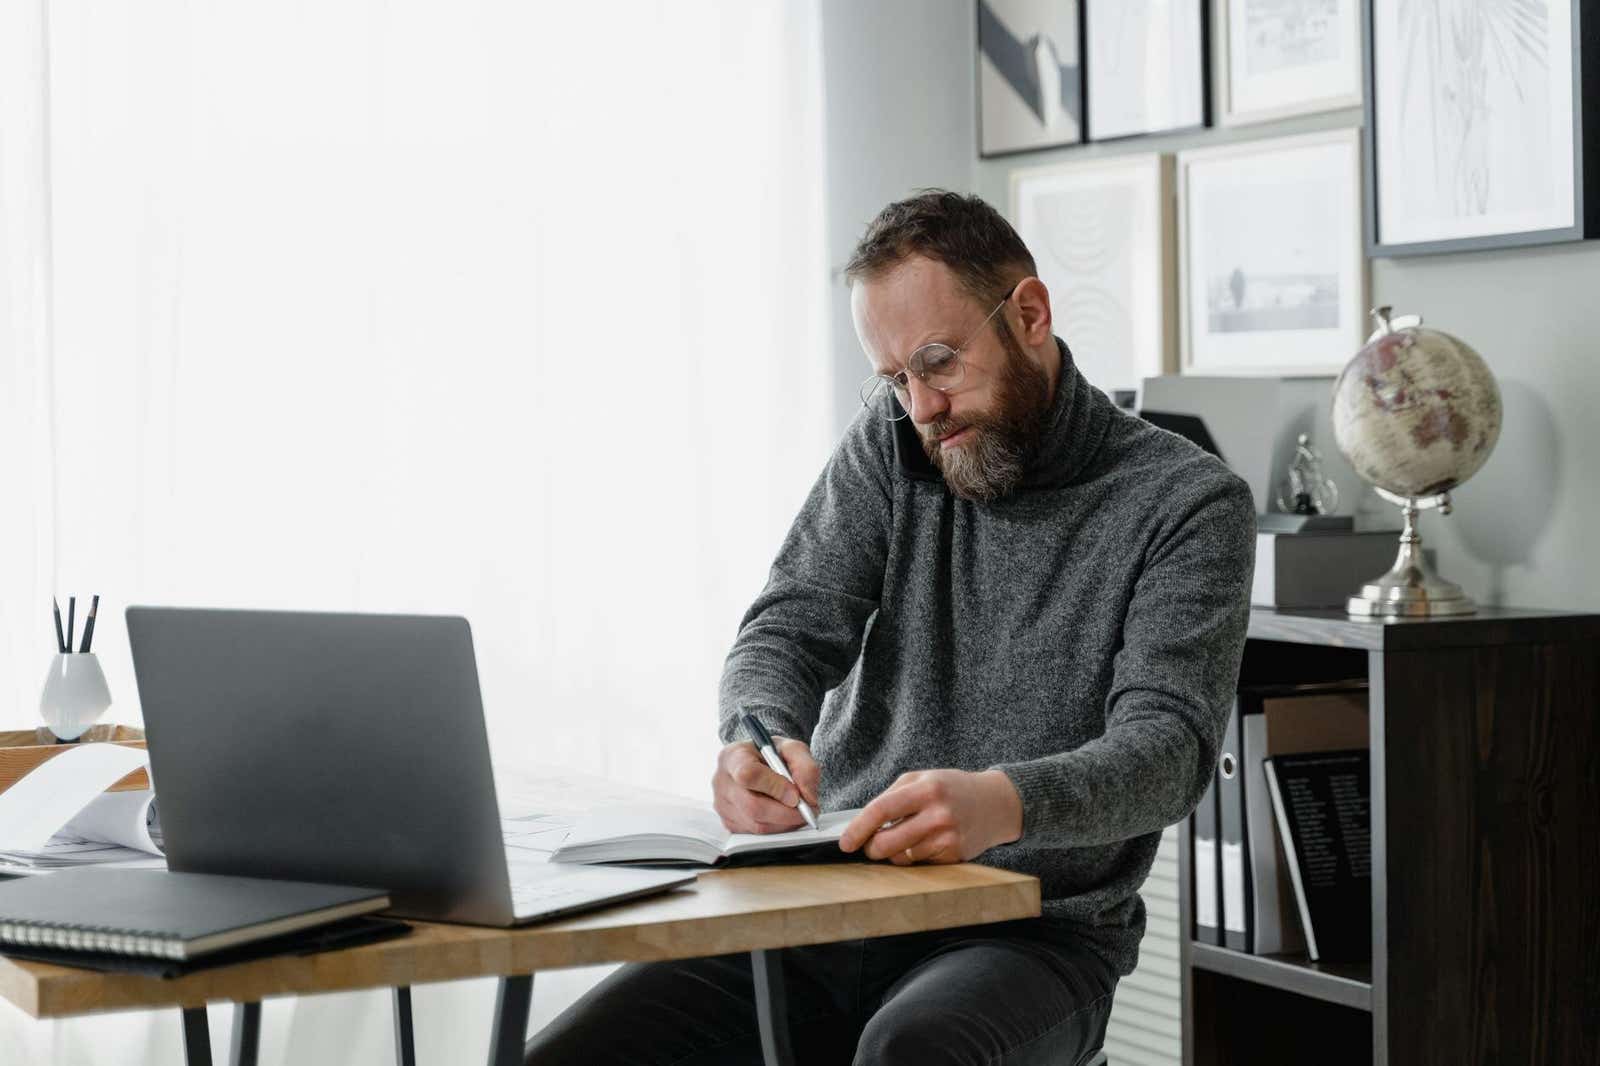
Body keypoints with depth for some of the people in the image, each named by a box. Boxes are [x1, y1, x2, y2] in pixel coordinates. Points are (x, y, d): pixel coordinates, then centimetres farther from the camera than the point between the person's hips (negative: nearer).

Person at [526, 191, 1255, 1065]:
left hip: (1032, 934, -4)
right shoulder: (893, 436, 10)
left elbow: (1168, 747, -16)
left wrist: (1003, 804, -38)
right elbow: (790, 626, 0)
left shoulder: (1189, 504, -4)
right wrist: (759, 739, -25)